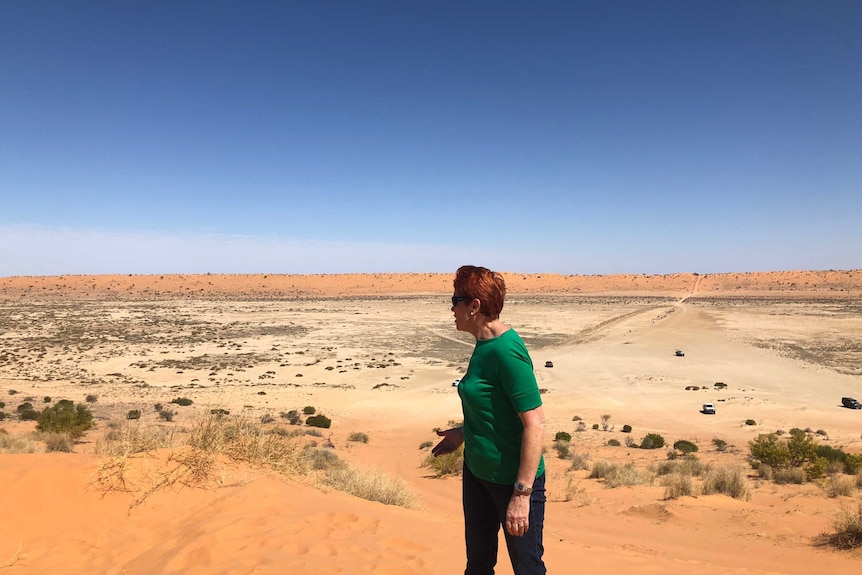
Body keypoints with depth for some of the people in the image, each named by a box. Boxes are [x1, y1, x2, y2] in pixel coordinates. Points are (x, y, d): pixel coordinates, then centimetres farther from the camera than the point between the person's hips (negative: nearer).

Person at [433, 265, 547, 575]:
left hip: (512, 479, -8)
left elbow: (535, 423, -25)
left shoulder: (507, 351, -24)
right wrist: (463, 432, 18)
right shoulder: (485, 344, 2)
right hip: (477, 472, 9)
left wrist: (521, 494, -23)